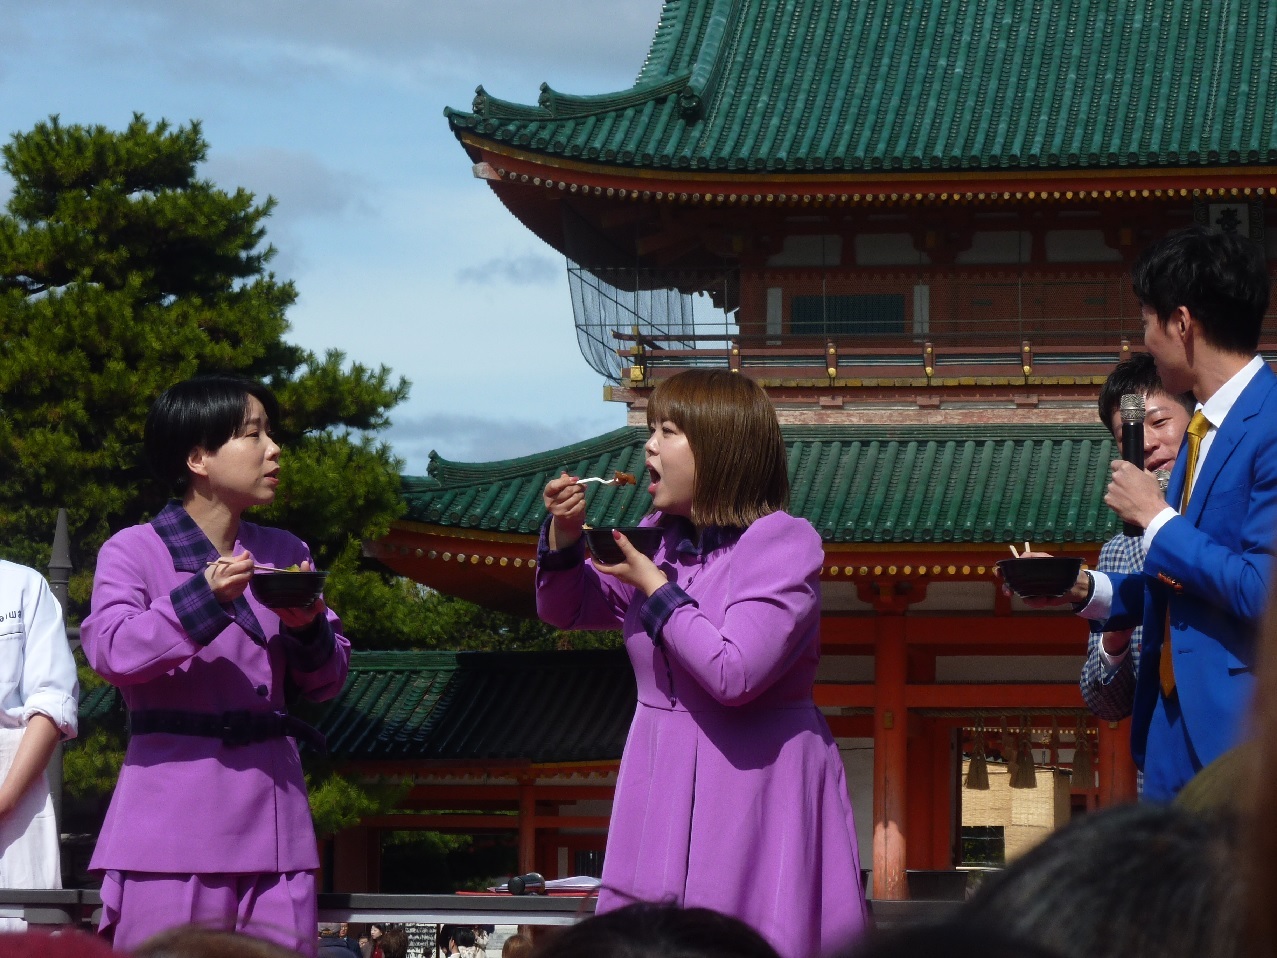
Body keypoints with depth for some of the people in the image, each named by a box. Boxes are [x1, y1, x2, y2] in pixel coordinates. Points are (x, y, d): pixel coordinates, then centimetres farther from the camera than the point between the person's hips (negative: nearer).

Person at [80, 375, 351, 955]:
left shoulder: (286, 554, 15)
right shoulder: (134, 551, 2)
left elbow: (324, 681, 16)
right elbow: (110, 652, -14)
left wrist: (308, 630, -4)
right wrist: (203, 597, -21)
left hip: (269, 808, 4)